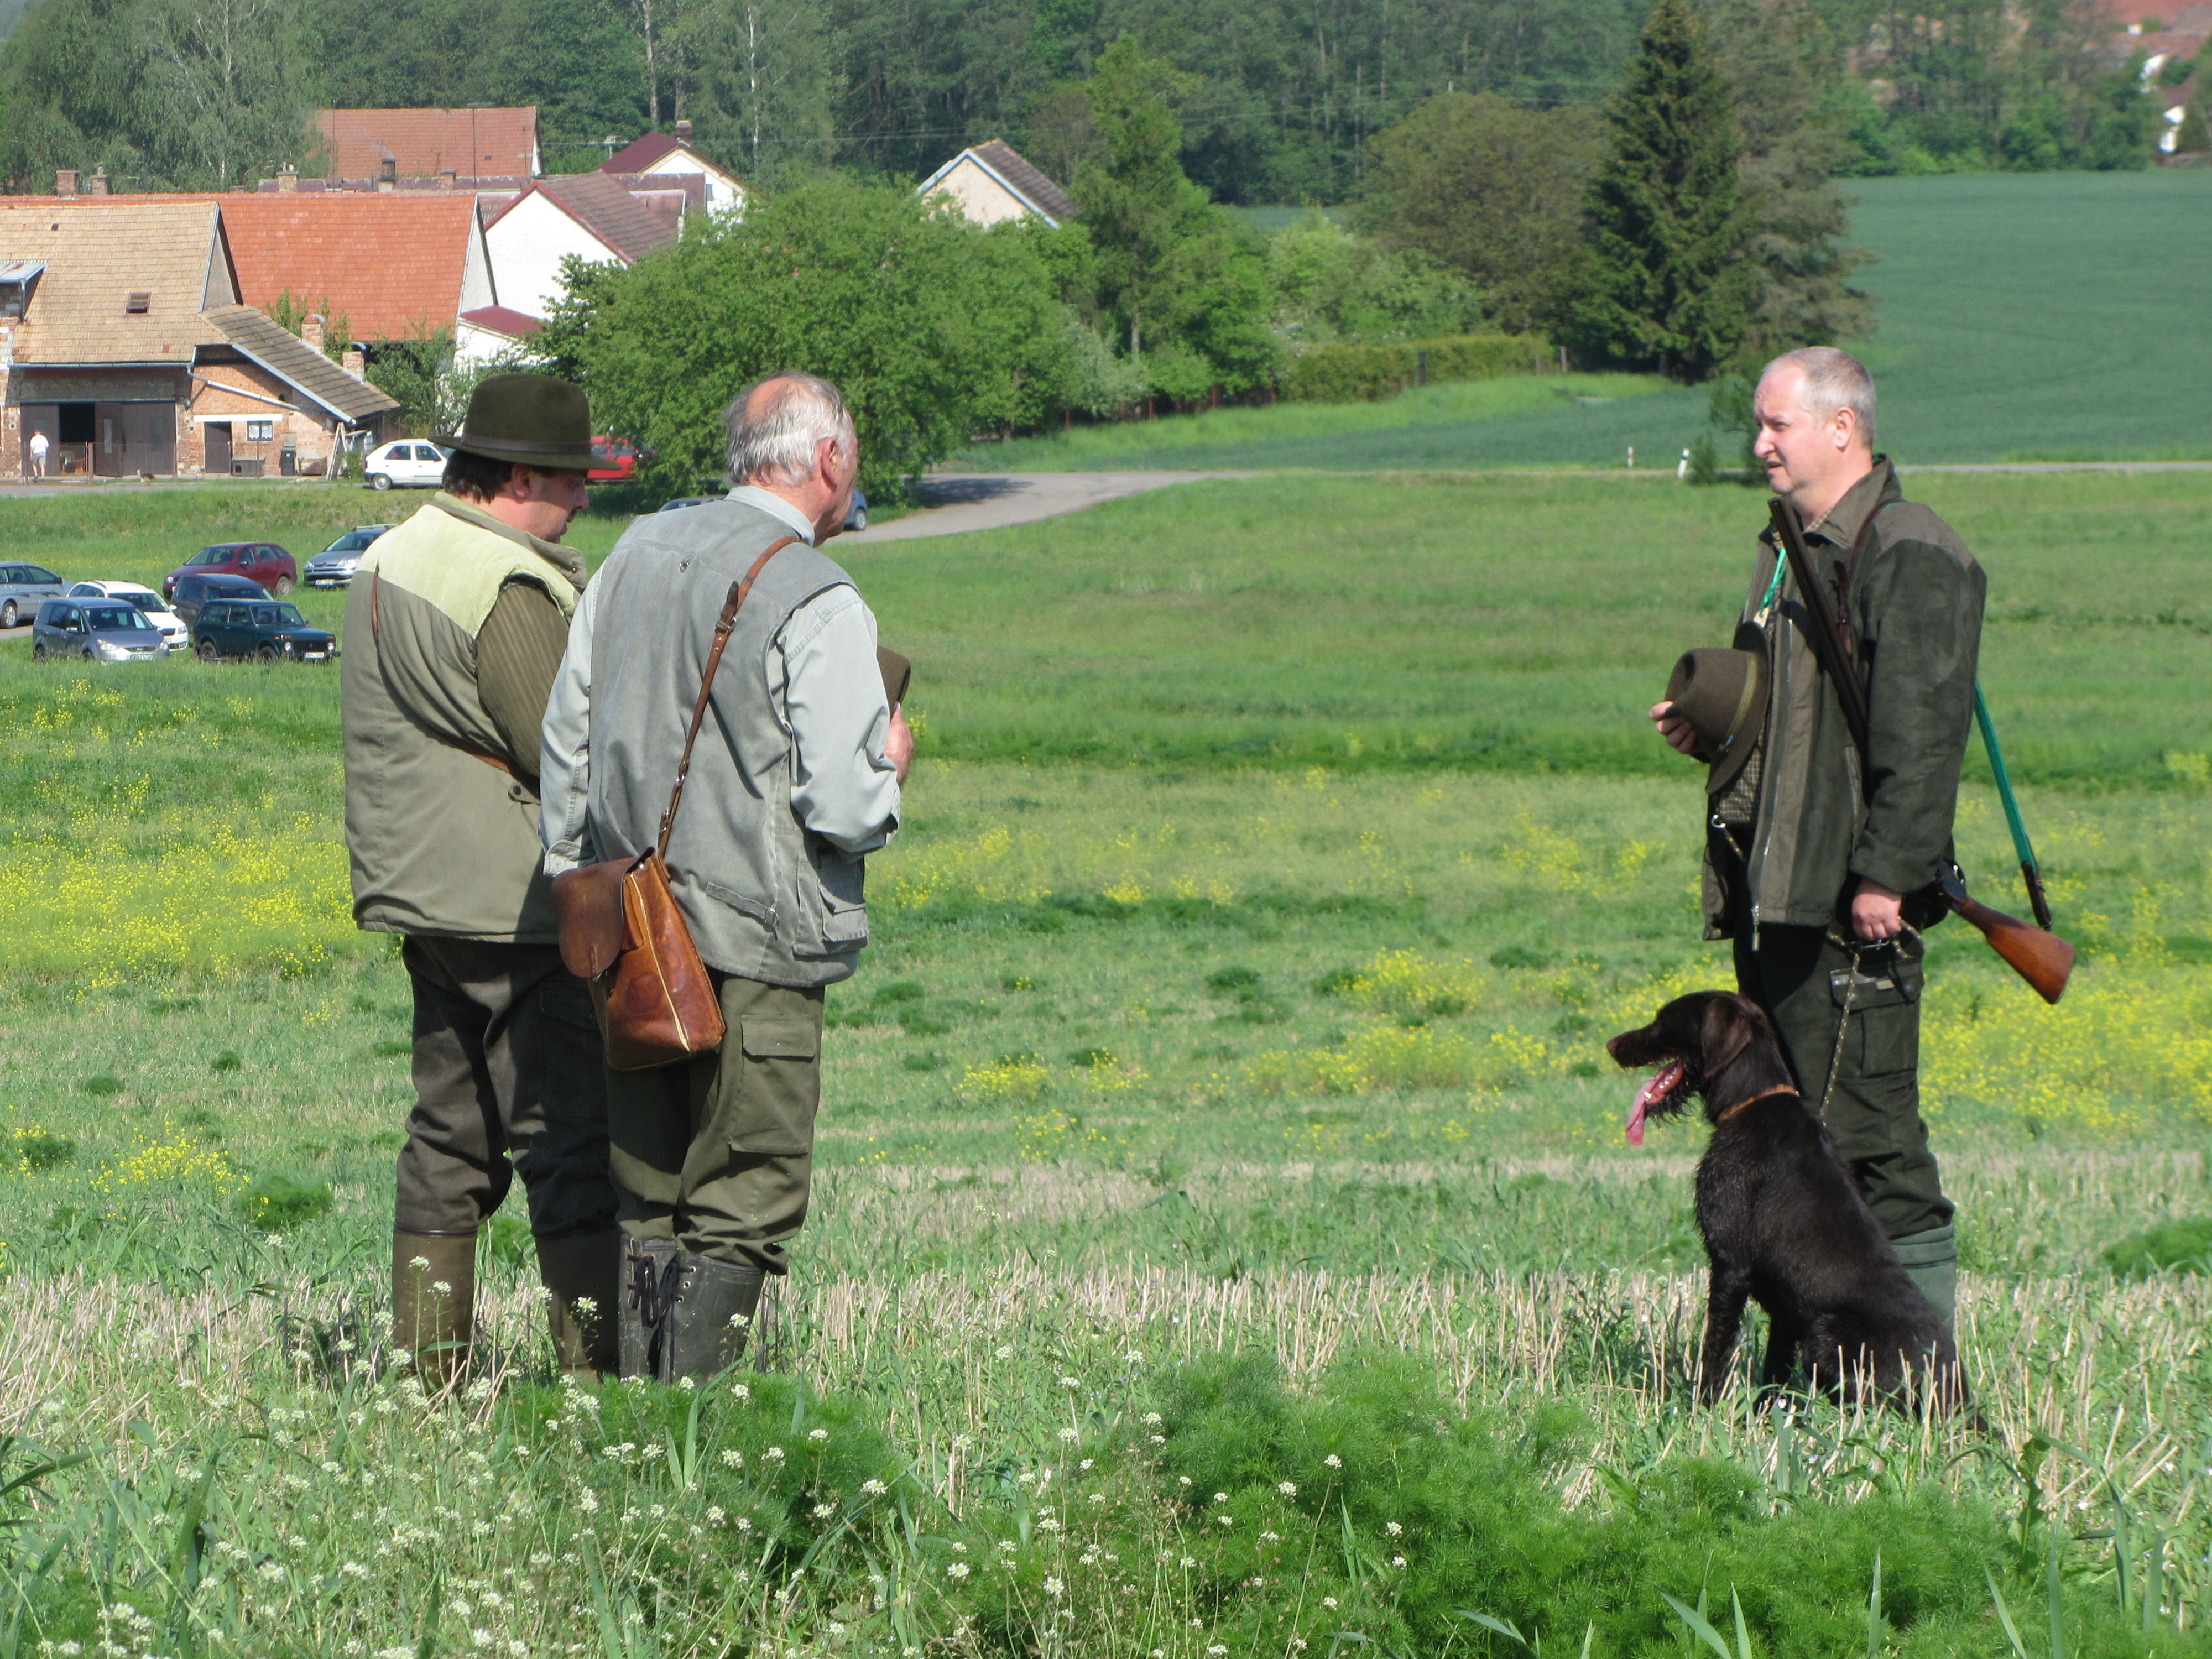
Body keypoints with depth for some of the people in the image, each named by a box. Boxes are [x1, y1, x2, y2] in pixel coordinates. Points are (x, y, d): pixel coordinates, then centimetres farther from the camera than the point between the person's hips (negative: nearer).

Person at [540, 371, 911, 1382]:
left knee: (648, 1206, 13)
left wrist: (574, 883, 22)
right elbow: (845, 807, -16)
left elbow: (565, 739, 13)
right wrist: (886, 769, 6)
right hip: (757, 940, -7)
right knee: (741, 1210, -1)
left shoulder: (637, 556, 8)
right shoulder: (818, 606, -14)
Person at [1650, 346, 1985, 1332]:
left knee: (1865, 1135, -9)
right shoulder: (1790, 555, 20)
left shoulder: (1909, 557, -9)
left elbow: (1922, 731, -16)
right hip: (1772, 892, 10)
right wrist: (1706, 732, 11)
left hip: (1854, 894, -9)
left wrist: (1888, 874, -21)